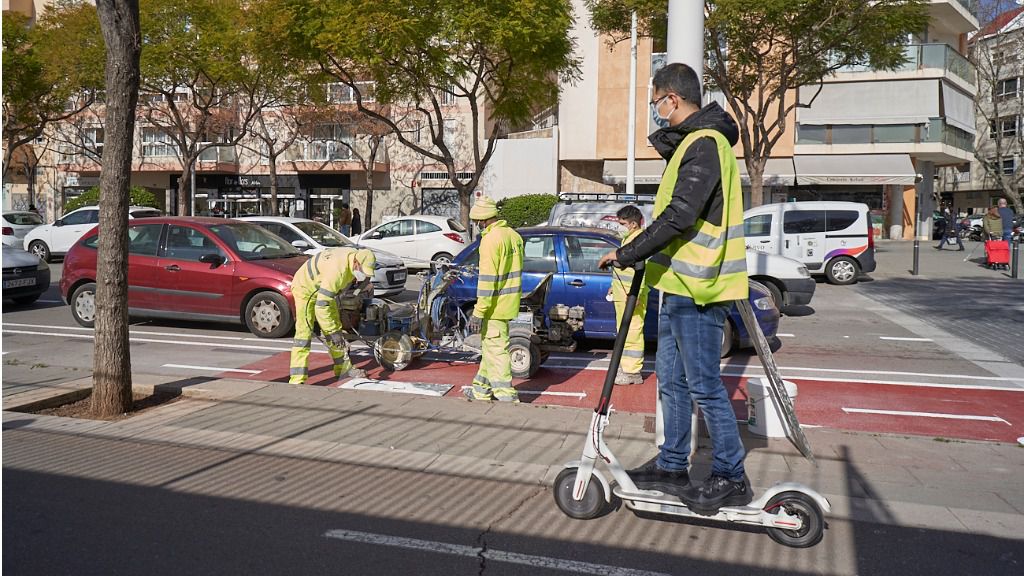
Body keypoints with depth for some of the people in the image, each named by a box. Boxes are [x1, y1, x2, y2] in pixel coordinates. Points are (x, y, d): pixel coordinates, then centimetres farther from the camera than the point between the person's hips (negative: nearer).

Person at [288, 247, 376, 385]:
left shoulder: (356, 256, -15)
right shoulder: (337, 270, -41)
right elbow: (321, 306, -42)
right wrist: (333, 332, -41)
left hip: (323, 289, 9)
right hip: (305, 288, -9)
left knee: (335, 326, 12)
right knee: (304, 331, -17)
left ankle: (343, 368, 24)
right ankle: (297, 380, -20)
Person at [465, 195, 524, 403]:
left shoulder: (491, 239, -18)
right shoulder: (514, 235, 10)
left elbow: (487, 279, -21)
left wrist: (479, 312, -19)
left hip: (495, 306, -9)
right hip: (510, 303, 9)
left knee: (496, 349, -2)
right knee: (490, 346, 19)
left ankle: (506, 395, 2)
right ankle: (482, 389, 29)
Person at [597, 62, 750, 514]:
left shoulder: (705, 144, -15)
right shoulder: (691, 142, 19)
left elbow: (680, 216, -23)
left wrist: (626, 254, -17)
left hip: (698, 289, -11)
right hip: (681, 283, 11)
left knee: (704, 385, -3)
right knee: (671, 380, 16)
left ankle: (731, 479, 9)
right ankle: (672, 465, 27)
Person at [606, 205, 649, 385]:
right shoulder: (628, 238, 17)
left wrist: (635, 294, -28)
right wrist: (614, 286, 31)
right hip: (622, 293, 11)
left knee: (632, 332, -7)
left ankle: (633, 372, -4)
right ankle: (625, 365, 27)